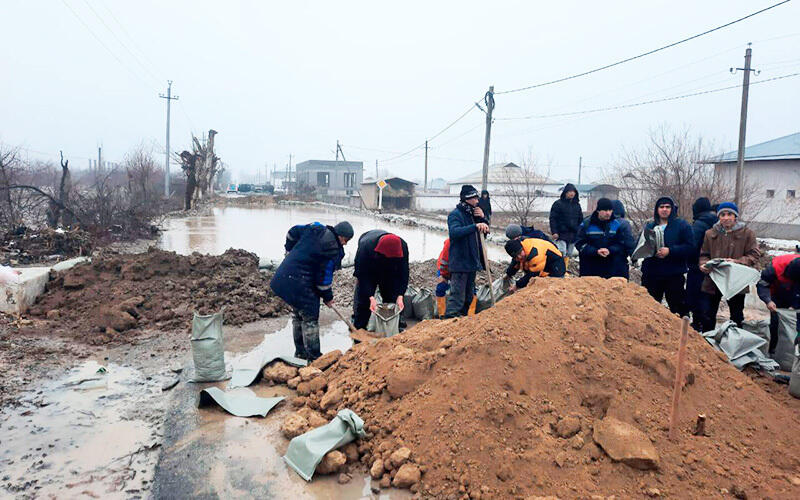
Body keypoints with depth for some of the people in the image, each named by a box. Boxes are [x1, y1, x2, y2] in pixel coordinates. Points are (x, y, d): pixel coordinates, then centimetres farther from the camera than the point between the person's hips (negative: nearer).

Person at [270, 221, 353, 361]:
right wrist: (327, 297, 2)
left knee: (298, 315, 21)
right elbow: (324, 276, -13)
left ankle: (300, 351, 34)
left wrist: (291, 252, 32)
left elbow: (292, 232, 19)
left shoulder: (315, 228, 5)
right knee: (310, 318, 3)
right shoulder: (333, 250, -17)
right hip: (300, 285, -9)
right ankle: (313, 357, 10)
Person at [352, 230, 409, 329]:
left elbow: (403, 273, -24)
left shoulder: (402, 247, -34)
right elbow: (363, 275, -35)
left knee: (391, 296, 0)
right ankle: (358, 328, 5)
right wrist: (371, 298, -39)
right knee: (362, 296, -7)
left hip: (389, 271, 2)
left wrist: (400, 296, -30)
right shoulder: (365, 246, -42)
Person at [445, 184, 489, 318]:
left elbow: (485, 231, 17)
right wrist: (475, 226, -40)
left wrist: (482, 219, -2)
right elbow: (454, 232, -30)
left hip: (472, 262, 9)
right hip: (460, 263, -9)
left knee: (468, 297, 18)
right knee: (457, 297, -12)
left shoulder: (473, 214, 14)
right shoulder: (455, 215, -11)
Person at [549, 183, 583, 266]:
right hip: (561, 234, -6)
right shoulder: (558, 204, -5)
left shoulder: (577, 205, 12)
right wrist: (554, 232, -15)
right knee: (562, 254, -15)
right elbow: (552, 219, -7)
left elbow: (580, 220, 20)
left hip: (573, 236, 6)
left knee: (568, 255, 11)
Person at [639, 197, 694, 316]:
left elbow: (690, 247, -7)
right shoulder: (649, 226, 14)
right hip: (651, 275, 4)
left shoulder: (682, 225, 2)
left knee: (677, 307, 3)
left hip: (674, 275, -3)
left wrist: (670, 251, -19)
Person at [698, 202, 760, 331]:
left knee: (737, 317, 14)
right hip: (712, 281, 2)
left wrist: (737, 262, -22)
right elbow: (704, 255, 8)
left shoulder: (746, 233, -2)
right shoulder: (710, 234, 4)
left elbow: (754, 255, -6)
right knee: (707, 316, 8)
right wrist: (704, 265, -14)